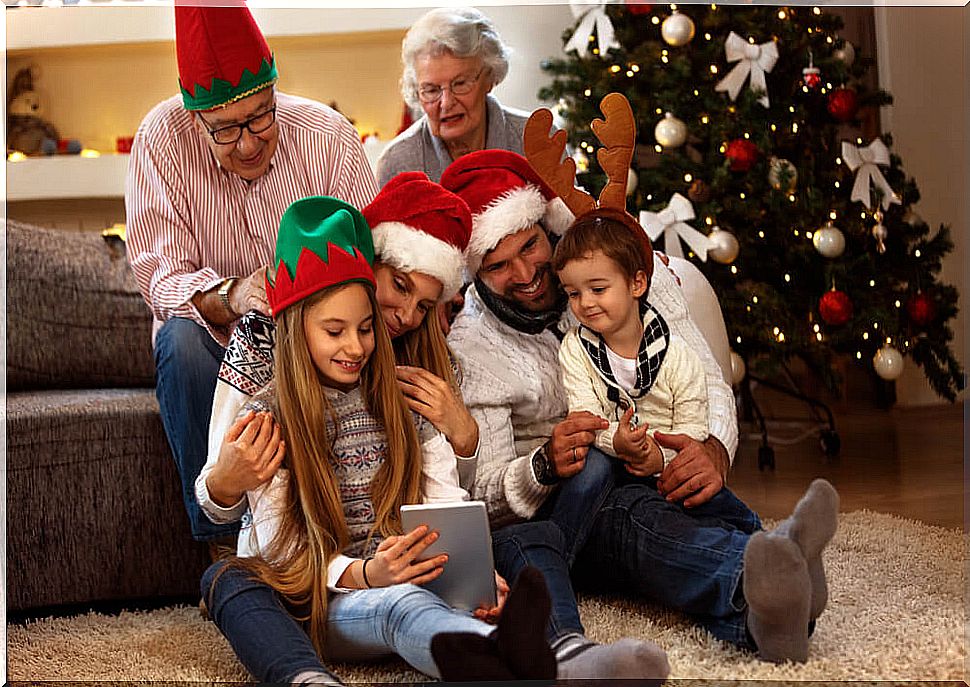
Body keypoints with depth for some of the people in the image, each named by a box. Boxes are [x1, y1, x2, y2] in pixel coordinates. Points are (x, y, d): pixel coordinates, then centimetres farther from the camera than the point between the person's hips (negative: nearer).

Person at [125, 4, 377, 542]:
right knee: (182, 336, -33)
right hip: (214, 345, 0)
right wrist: (231, 296, -41)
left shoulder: (328, 135, -12)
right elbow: (161, 278, -19)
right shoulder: (161, 140, -15)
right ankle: (219, 534, -20)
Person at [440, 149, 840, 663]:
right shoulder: (470, 346, -2)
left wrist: (715, 449, -23)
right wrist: (545, 466, -33)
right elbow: (484, 490, -9)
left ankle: (762, 608, -68)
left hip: (660, 485, 3)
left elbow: (705, 379, 1)